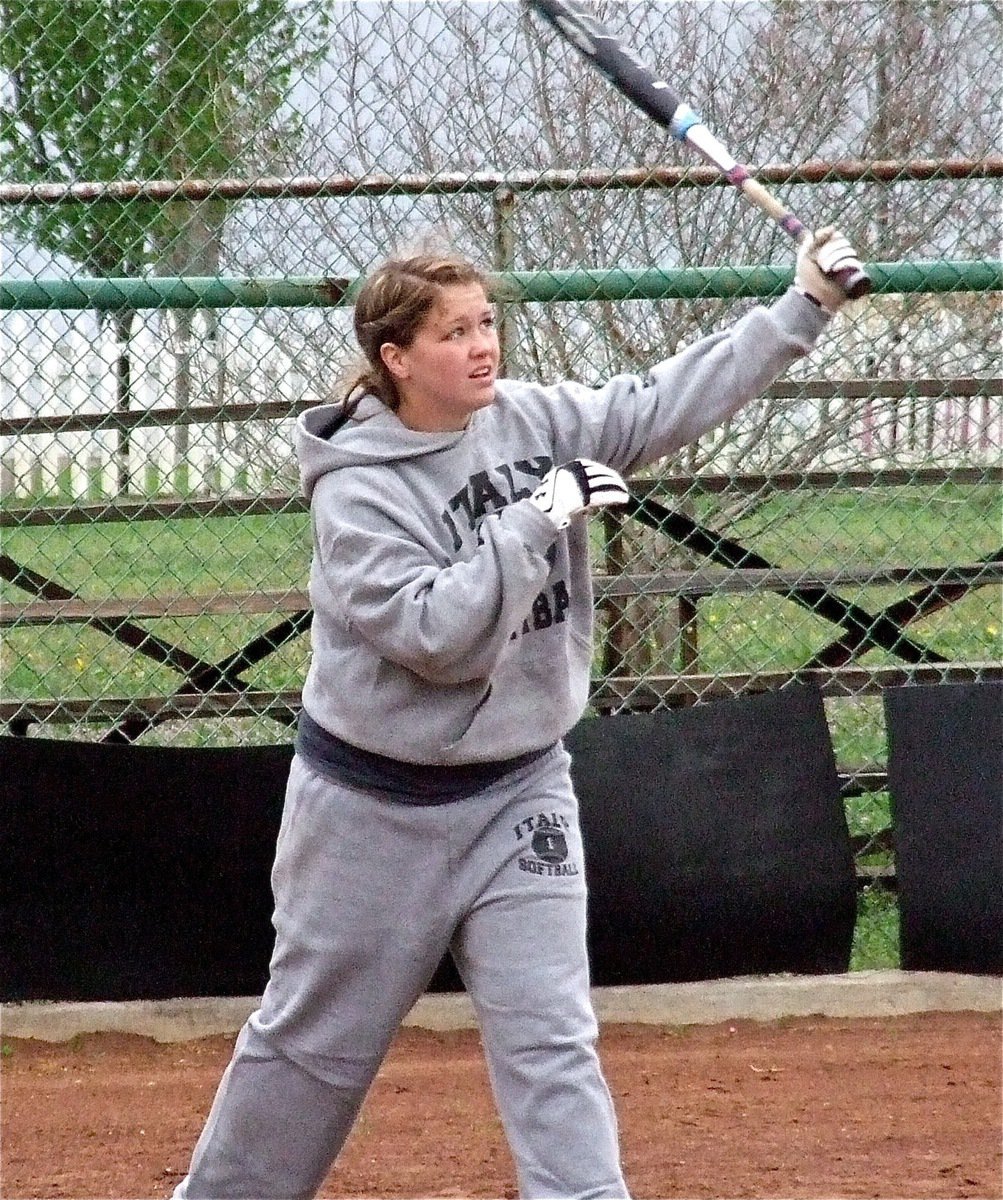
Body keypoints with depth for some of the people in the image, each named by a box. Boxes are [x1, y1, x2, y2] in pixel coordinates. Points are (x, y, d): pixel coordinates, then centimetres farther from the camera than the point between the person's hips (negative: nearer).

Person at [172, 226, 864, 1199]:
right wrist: (538, 519, -27)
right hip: (377, 806, -4)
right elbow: (438, 634, -27)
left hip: (517, 790, 4)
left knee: (550, 1039, -4)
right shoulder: (357, 490, -18)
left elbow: (668, 403, -1)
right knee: (316, 1037, 11)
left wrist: (803, 308, -7)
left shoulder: (533, 421, -2)